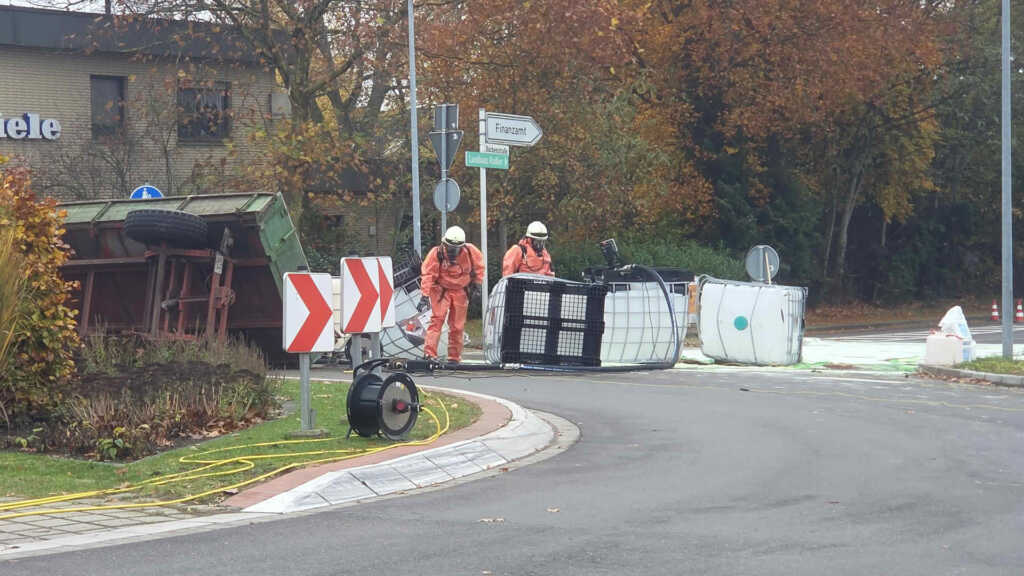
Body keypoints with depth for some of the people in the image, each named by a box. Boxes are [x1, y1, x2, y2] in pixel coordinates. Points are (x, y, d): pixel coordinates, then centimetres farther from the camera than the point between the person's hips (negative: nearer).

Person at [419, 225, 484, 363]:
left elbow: (478, 266, 10)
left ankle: (455, 356, 16)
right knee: (437, 319, -18)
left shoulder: (470, 251, -10)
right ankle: (429, 353, -22)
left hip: (460, 291, 3)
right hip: (441, 289, -3)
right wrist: (425, 294, -24)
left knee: (457, 325, 6)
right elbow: (427, 274, -18)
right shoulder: (436, 254, -18)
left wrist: (477, 282, 9)